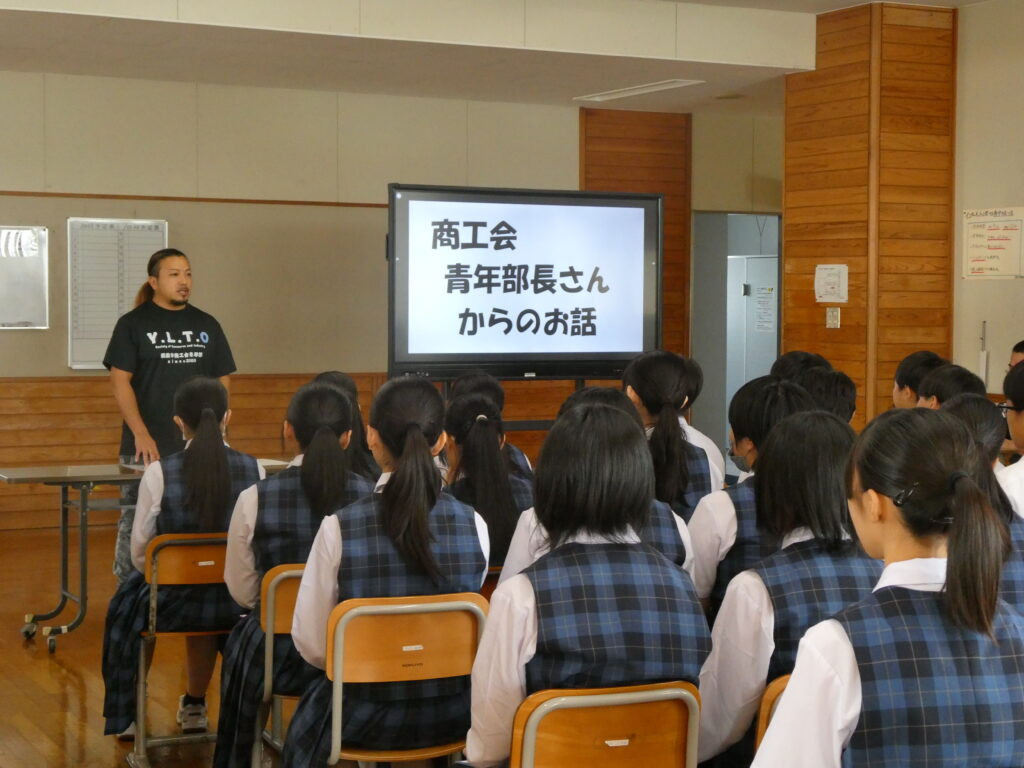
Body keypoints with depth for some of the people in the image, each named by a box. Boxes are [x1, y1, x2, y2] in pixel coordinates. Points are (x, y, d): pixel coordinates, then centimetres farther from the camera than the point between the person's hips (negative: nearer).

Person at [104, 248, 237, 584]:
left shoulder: (206, 325, 12)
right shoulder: (133, 324, 2)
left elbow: (222, 382, 14)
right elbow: (120, 381, -4)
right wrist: (141, 434, -15)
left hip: (198, 451, 3)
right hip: (146, 451, -3)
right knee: (135, 527, -2)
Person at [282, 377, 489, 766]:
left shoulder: (339, 528, -18)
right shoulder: (473, 525, -11)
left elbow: (311, 644, -11)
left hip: (366, 719, -2)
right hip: (454, 717, 2)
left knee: (308, 719, 29)